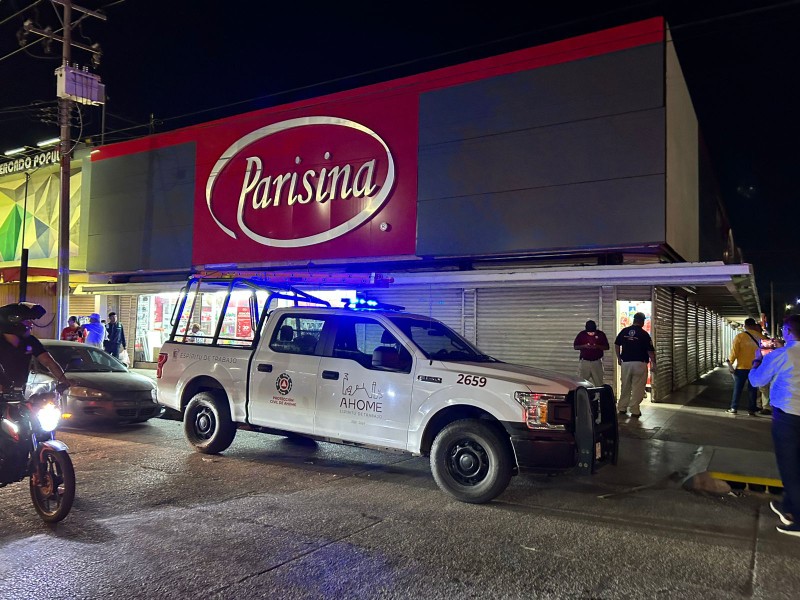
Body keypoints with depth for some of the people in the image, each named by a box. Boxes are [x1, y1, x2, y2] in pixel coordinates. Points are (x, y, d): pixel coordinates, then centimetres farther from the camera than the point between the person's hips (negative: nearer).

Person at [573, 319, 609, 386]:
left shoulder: (601, 334, 0)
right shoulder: (581, 334, 0)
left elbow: (606, 347, 2)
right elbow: (575, 346, 3)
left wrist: (597, 346, -17)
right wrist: (584, 346, -16)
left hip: (597, 362, 0)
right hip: (584, 362, 0)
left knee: (599, 383, 2)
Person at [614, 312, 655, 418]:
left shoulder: (624, 331, 2)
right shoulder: (644, 334, -9)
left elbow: (616, 345, 9)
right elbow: (650, 350, -8)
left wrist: (619, 358, 18)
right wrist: (653, 362, 4)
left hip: (626, 363, 4)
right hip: (640, 363, -4)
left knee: (625, 387, 15)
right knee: (638, 388, 3)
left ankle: (622, 408, 21)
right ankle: (634, 410, 4)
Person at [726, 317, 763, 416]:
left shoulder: (740, 336, -8)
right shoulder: (760, 336, -1)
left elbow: (734, 351, -9)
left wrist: (730, 363, -1)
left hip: (742, 367, -2)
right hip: (756, 368, 2)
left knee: (737, 389, 6)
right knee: (752, 389, 9)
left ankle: (734, 408, 10)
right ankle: (751, 410, 11)